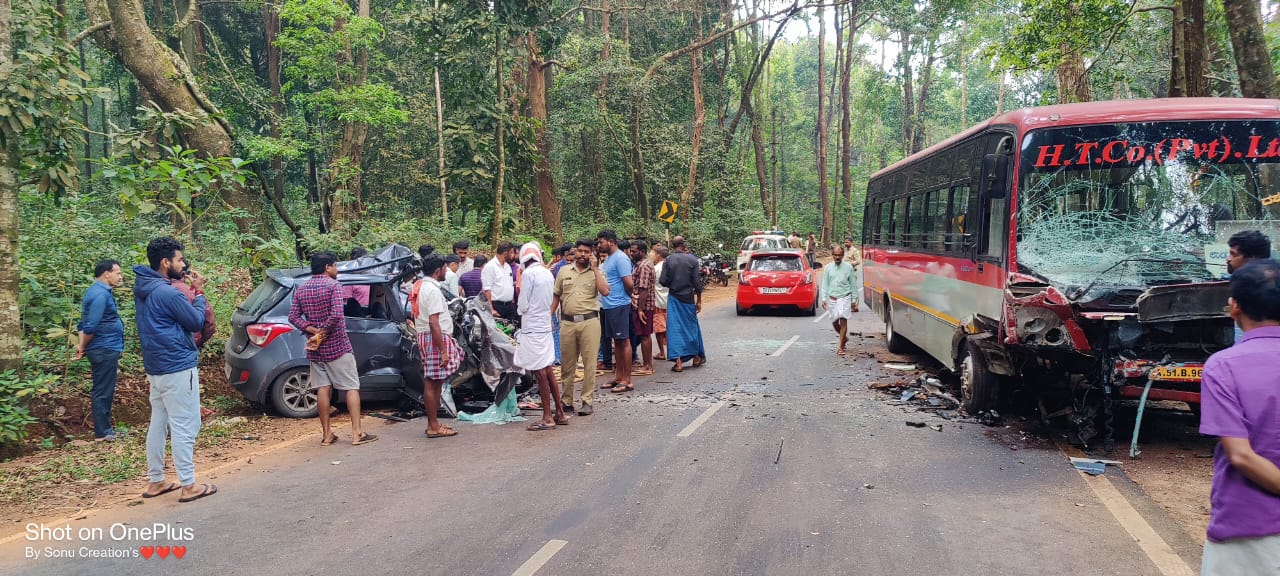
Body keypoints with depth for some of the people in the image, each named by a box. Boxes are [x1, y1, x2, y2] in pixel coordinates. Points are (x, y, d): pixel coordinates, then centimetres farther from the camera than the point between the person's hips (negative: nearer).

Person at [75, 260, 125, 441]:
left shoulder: (98, 291, 14)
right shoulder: (100, 293, -18)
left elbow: (85, 322, 17)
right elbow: (90, 326, -22)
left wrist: (82, 345, 8)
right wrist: (83, 347, -8)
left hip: (105, 349, 10)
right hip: (105, 349, -10)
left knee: (104, 390, 16)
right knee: (103, 392, -3)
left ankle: (104, 428, 24)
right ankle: (102, 432, 4)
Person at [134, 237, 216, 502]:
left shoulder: (144, 288, 8)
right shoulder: (168, 293, -20)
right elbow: (196, 322, -10)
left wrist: (191, 292, 6)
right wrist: (199, 293, 1)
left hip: (156, 367, 9)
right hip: (178, 368, -9)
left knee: (159, 424, 15)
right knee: (184, 426, -3)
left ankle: (155, 481, 22)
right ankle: (188, 485, 2)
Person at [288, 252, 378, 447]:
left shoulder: (301, 289, 8)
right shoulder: (333, 285, -10)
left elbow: (293, 316, 1)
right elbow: (336, 314, -23)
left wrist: (313, 331, -6)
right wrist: (324, 332, -11)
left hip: (315, 349, 6)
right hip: (337, 345, -6)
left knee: (323, 388, 9)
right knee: (352, 387, 0)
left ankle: (326, 434, 10)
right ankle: (357, 433, -4)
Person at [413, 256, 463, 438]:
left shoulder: (420, 286, 15)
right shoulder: (433, 290, -16)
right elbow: (434, 323, -23)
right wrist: (443, 350, -22)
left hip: (425, 336, 10)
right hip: (435, 339, -10)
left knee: (434, 382, 15)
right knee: (432, 382, -5)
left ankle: (433, 423, 22)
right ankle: (433, 426, -1)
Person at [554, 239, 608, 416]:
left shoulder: (596, 272, 5)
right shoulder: (564, 271, 11)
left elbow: (605, 291, -12)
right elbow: (556, 296, 16)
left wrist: (595, 268, -9)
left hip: (589, 321, -2)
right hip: (567, 322, 2)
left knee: (589, 363, -3)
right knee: (567, 364, 8)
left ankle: (587, 401, 4)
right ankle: (566, 400, 17)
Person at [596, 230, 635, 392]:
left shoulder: (620, 258, -14)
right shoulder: (608, 259, 16)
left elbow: (629, 284, -19)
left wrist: (624, 296, -3)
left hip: (618, 306, -9)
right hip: (607, 306, 9)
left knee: (623, 341, -4)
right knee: (616, 342, 14)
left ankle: (627, 380, 1)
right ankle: (618, 377, 22)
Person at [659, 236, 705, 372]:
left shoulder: (668, 260, -6)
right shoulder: (692, 260, -5)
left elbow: (663, 281, -8)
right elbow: (697, 283, -6)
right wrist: (699, 301, 3)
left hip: (673, 298, -1)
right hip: (688, 298, 1)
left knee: (675, 328, 0)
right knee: (691, 326, 15)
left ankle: (678, 362, -6)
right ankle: (696, 357, 28)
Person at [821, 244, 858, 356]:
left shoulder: (848, 267, 1)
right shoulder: (827, 268, 5)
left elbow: (852, 284, 5)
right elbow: (825, 284, 7)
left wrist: (854, 299, 4)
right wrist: (824, 298, -2)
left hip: (845, 297, -3)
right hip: (832, 298, 3)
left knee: (843, 321, -10)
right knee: (834, 322, 9)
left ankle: (841, 347, -6)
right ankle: (844, 338, 36)